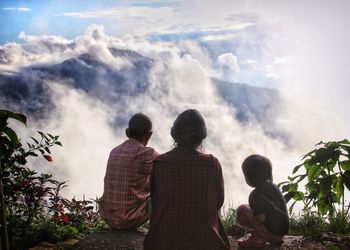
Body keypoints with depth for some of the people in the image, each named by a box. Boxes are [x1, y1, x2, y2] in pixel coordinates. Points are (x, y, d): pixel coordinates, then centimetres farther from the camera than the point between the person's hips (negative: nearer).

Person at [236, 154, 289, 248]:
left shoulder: (256, 196, -20)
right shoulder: (273, 187, 3)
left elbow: (260, 220, -21)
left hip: (271, 233, -8)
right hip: (283, 231, 8)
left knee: (241, 210, -5)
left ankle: (258, 240, -3)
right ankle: (274, 240, 16)